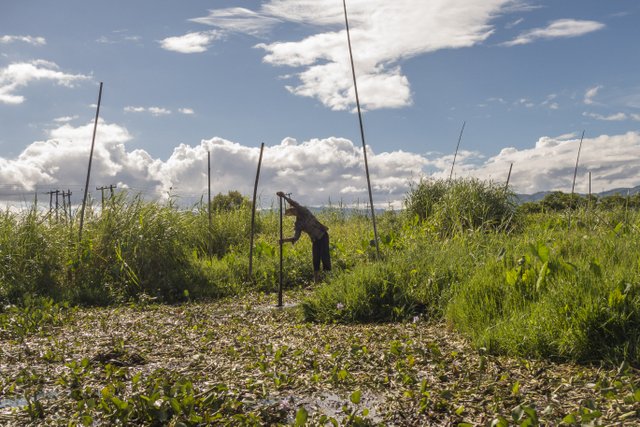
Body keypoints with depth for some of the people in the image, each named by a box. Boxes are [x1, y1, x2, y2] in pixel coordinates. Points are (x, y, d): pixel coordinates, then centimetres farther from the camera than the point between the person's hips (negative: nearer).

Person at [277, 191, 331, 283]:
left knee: (324, 256, -10)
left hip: (323, 235, -5)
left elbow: (296, 204, -22)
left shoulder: (304, 211, -5)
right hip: (315, 240, 5)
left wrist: (285, 197, -26)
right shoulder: (298, 224, 4)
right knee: (315, 260, 2)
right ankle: (316, 281, 7)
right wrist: (285, 240, -17)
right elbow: (295, 237, -4)